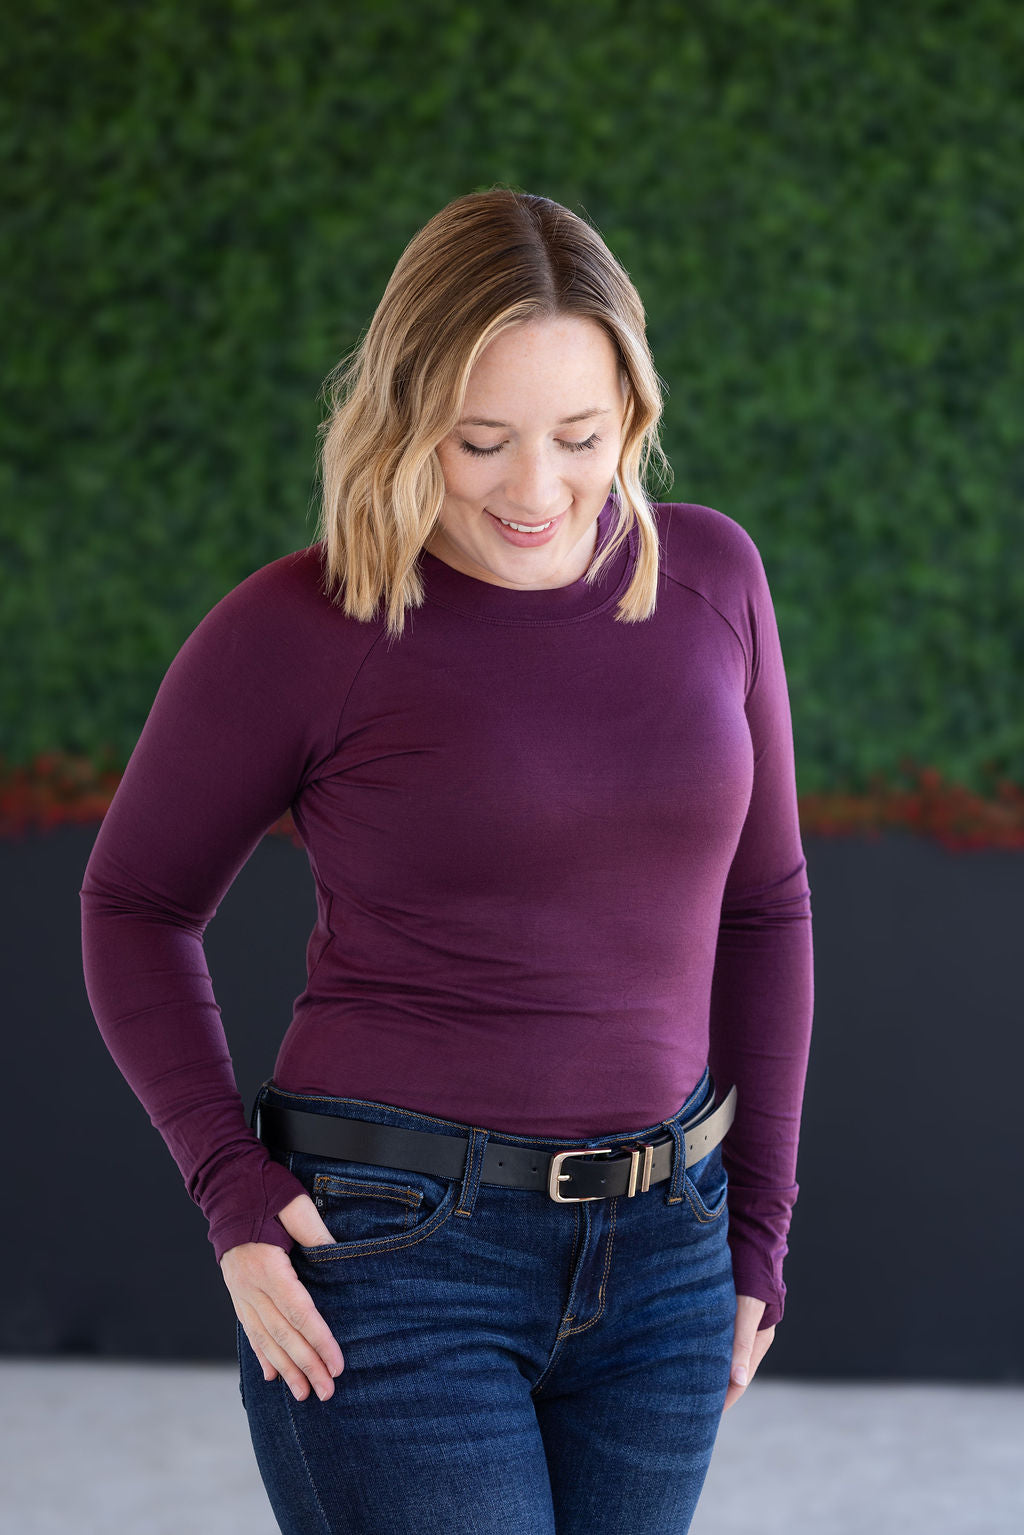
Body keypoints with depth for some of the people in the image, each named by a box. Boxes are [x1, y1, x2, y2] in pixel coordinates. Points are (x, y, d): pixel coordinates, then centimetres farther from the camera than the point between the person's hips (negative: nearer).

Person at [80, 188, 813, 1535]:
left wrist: (758, 1221, 9)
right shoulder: (298, 628, -10)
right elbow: (138, 903, 2)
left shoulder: (707, 575, 1)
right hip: (385, 1257, -5)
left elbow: (756, 898, 11)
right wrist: (231, 1188, -9)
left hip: (653, 1257, 5)